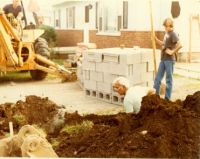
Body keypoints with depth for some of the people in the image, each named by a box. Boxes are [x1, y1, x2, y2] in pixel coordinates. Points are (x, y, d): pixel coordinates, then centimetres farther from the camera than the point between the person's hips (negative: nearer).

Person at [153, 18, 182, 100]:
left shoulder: (173, 34, -14)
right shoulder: (166, 34, 12)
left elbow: (180, 45, -25)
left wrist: (172, 52, -18)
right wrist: (155, 39, 11)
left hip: (169, 60, -8)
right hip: (163, 59, 8)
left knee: (169, 79, 2)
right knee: (158, 78, 11)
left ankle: (167, 98, 10)